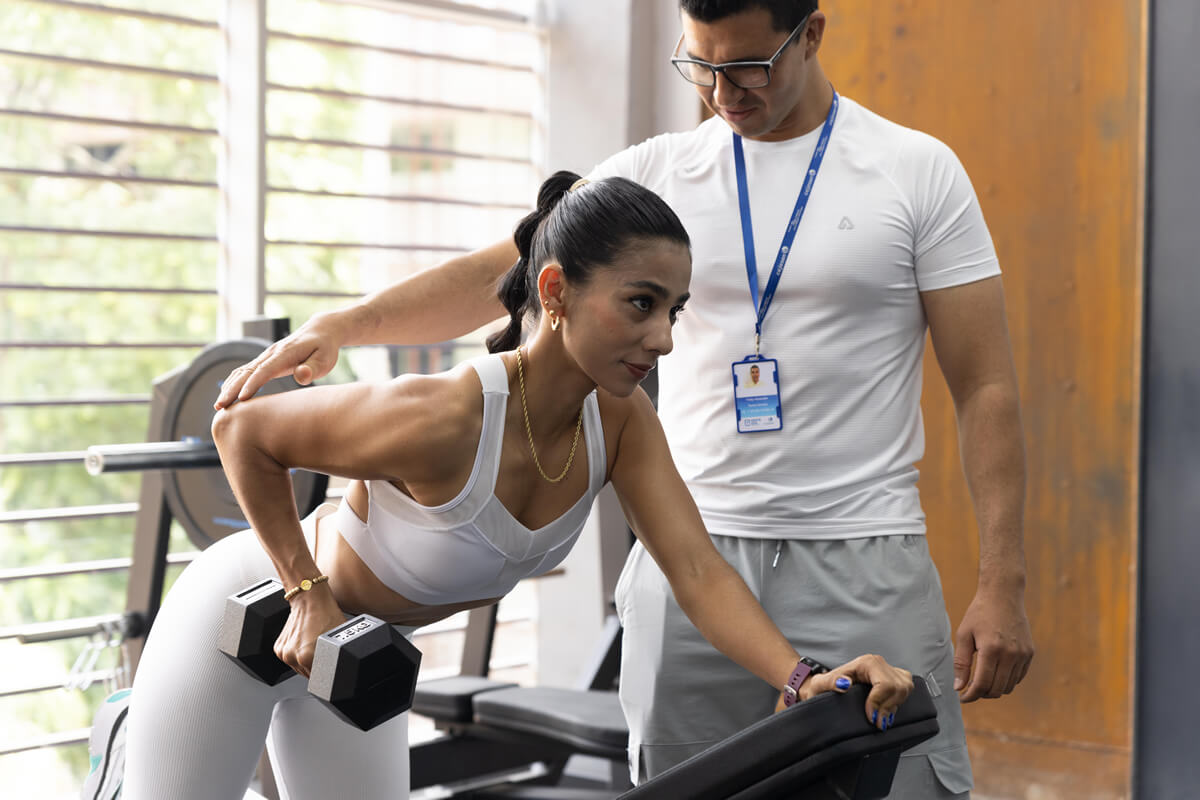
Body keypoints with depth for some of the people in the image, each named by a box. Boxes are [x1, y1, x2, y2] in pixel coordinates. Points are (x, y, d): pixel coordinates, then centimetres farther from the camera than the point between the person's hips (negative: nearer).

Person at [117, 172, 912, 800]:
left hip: (356, 646, 6)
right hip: (255, 609, -6)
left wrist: (808, 681, -37)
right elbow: (242, 430, -24)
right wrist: (309, 596, -22)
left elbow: (699, 571, -22)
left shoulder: (619, 420, -18)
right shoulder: (443, 418, -36)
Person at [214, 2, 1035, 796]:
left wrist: (1003, 585, -8)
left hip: (860, 564, -2)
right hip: (691, 557, 3)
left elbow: (985, 386, -2)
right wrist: (338, 325, -15)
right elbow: (498, 274, 1)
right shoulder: (656, 174, 6)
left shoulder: (920, 172, -1)